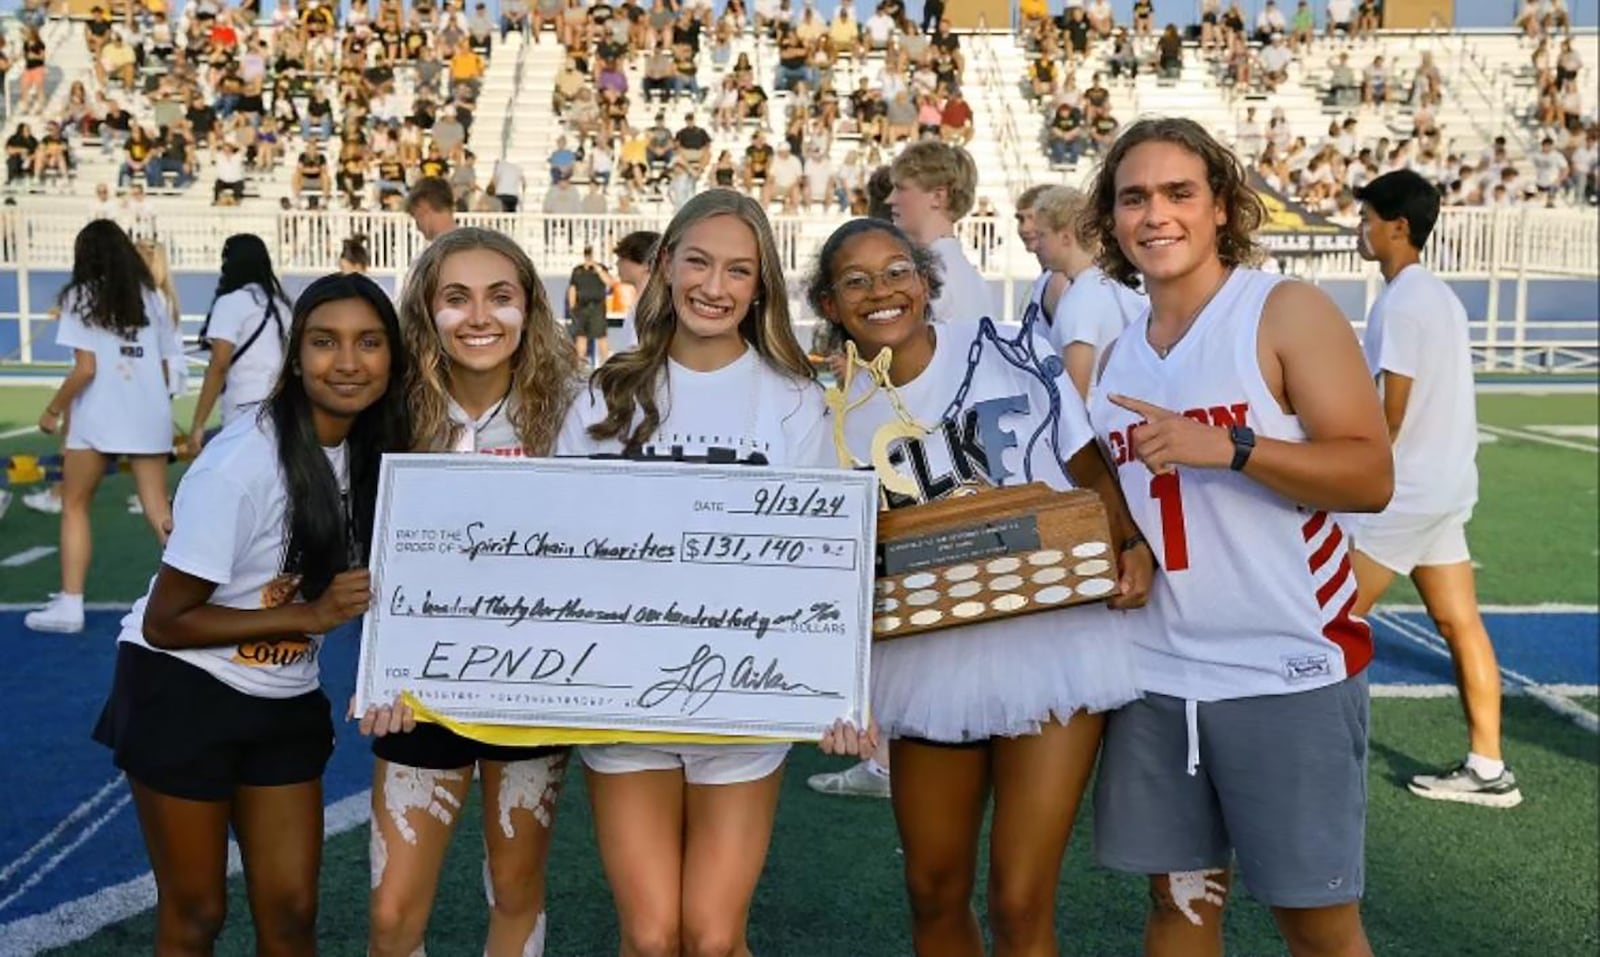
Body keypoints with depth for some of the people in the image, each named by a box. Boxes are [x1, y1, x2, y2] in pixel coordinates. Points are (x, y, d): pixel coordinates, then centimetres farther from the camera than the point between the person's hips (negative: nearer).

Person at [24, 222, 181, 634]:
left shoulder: (82, 296, -3)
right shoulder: (150, 296, 10)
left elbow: (85, 368, -11)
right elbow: (163, 367, 9)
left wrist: (54, 410, 1)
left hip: (98, 418, -3)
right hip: (150, 417, 4)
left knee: (74, 506, 12)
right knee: (159, 512, 3)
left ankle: (70, 606, 13)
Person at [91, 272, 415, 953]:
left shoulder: (374, 450, -4)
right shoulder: (241, 465, -24)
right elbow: (163, 622, -19)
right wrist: (309, 616, -24)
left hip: (285, 705, 6)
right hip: (182, 693, -5)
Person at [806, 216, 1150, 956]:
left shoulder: (1011, 353, -5)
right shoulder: (839, 417, 3)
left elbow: (1092, 472, 0)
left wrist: (1133, 546, -17)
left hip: (1052, 648, -3)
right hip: (928, 665, 4)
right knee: (933, 892, 16)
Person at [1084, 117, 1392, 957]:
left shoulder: (1288, 312, -6)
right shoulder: (1115, 356, 10)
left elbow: (1371, 477, -14)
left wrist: (1226, 447, -25)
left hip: (1288, 668, -5)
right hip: (1155, 674, 5)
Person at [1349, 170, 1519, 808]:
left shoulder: (1400, 303, -15)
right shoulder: (1441, 296, 13)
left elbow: (1392, 413, -18)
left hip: (1403, 492, -9)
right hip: (1447, 486, 9)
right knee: (1460, 624, 10)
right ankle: (1486, 768, 15)